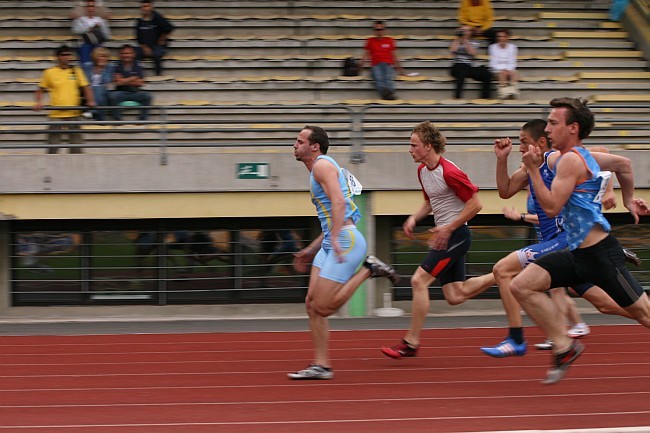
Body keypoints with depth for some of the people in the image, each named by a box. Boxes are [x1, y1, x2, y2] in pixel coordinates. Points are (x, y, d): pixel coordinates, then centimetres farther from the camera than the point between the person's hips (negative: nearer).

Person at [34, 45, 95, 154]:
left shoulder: (76, 71, 7)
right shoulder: (49, 72, 3)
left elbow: (85, 87, 8)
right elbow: (40, 90, 10)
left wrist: (90, 101, -8)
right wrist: (38, 102, -6)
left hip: (74, 114, 1)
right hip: (56, 115, -1)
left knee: (76, 148, 4)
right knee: (53, 148, 0)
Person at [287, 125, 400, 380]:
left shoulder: (322, 165, -7)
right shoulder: (319, 170, 24)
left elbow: (338, 202, -22)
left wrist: (335, 239, -30)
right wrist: (311, 251, 27)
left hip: (345, 241, -10)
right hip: (331, 244, 10)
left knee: (323, 307, -13)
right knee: (312, 303, 4)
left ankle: (369, 270, -2)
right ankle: (321, 365, 5)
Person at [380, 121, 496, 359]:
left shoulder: (449, 172, -20)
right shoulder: (422, 170, 8)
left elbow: (475, 204, -18)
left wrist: (448, 228, -19)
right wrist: (414, 218, 5)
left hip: (455, 235, -10)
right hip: (444, 235, 10)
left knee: (419, 281, -13)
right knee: (455, 296, 8)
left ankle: (411, 342, -7)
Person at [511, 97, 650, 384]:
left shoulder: (570, 160, -16)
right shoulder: (581, 155, 12)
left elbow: (552, 207, -22)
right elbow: (623, 164, 25)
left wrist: (533, 169, -16)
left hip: (600, 253, -9)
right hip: (578, 253, 9)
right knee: (522, 286, -4)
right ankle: (565, 346, -1)